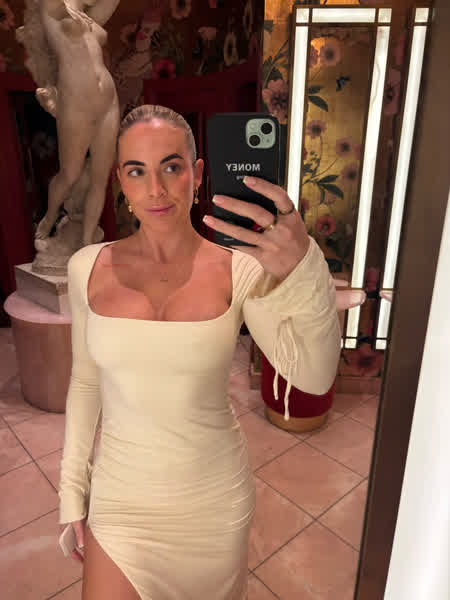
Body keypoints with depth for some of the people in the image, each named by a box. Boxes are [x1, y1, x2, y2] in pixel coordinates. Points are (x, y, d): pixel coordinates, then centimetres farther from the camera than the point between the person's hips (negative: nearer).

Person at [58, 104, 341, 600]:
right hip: (120, 493, 1)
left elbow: (314, 377, -27)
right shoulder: (88, 267, -9)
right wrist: (72, 490, 4)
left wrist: (301, 269, -44)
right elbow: (85, 382, 0)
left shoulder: (240, 270, -16)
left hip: (214, 493, 0)